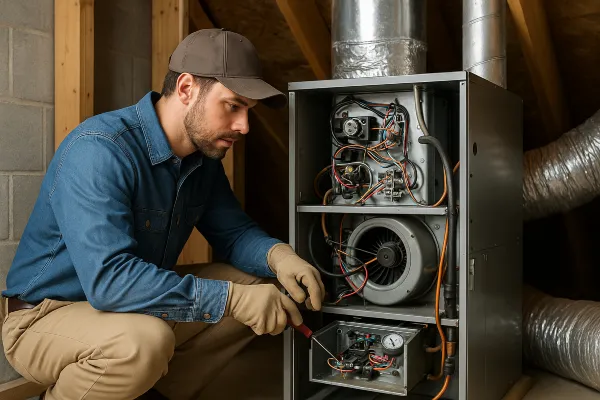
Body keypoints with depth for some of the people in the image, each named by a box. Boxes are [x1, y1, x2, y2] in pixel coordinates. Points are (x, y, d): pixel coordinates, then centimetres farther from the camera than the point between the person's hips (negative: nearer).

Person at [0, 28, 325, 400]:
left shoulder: (205, 154, -2)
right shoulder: (98, 149, -28)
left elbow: (234, 231, 4)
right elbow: (108, 277, -37)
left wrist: (277, 255, -20)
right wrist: (233, 298, -37)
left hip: (137, 302, 8)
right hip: (46, 315, -7)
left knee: (258, 284, -2)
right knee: (144, 341, -38)